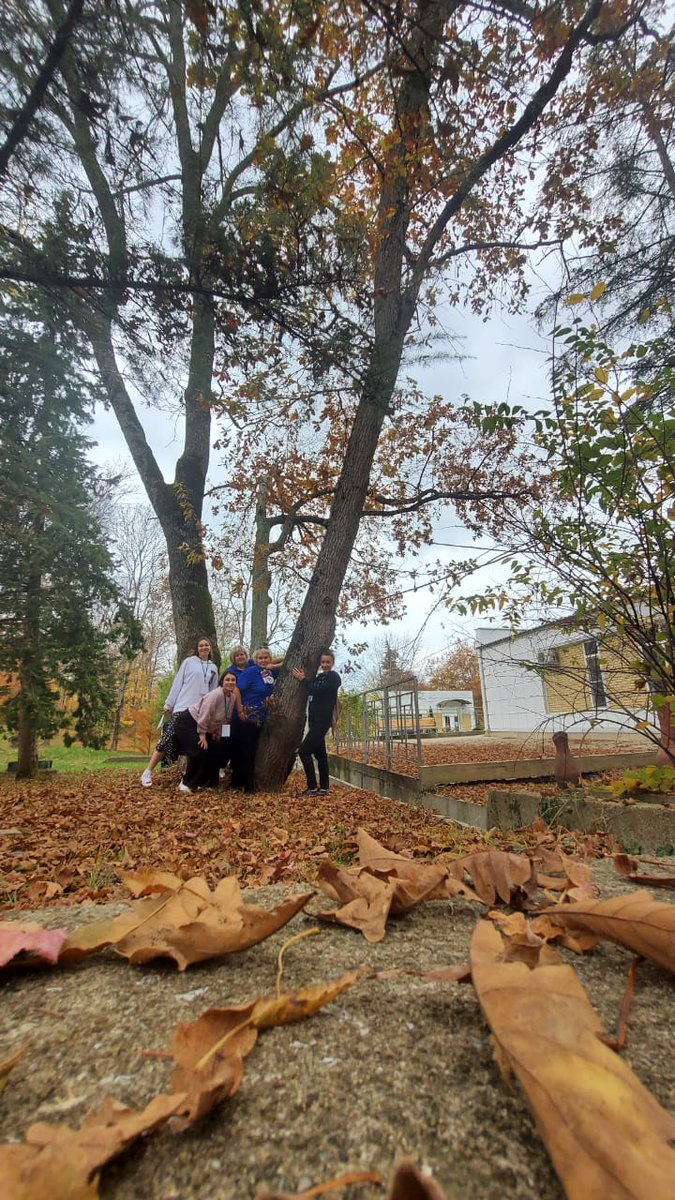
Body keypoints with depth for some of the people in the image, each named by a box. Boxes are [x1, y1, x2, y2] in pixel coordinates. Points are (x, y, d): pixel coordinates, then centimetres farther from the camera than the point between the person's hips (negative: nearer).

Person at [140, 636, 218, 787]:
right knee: (168, 739, -8)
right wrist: (168, 704, 0)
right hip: (183, 707, -3)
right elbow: (177, 683, 3)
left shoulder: (213, 668, 14)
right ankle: (148, 772, 0)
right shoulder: (188, 662, 5)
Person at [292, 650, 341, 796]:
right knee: (319, 753, 10)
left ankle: (312, 787, -7)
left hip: (322, 721, -9)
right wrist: (304, 679, -4)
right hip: (315, 720, 9)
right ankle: (324, 788, 15)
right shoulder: (320, 677, 16)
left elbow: (315, 691, -19)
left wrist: (303, 679, -6)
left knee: (304, 751, -12)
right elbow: (312, 692, 10)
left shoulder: (334, 677, -10)